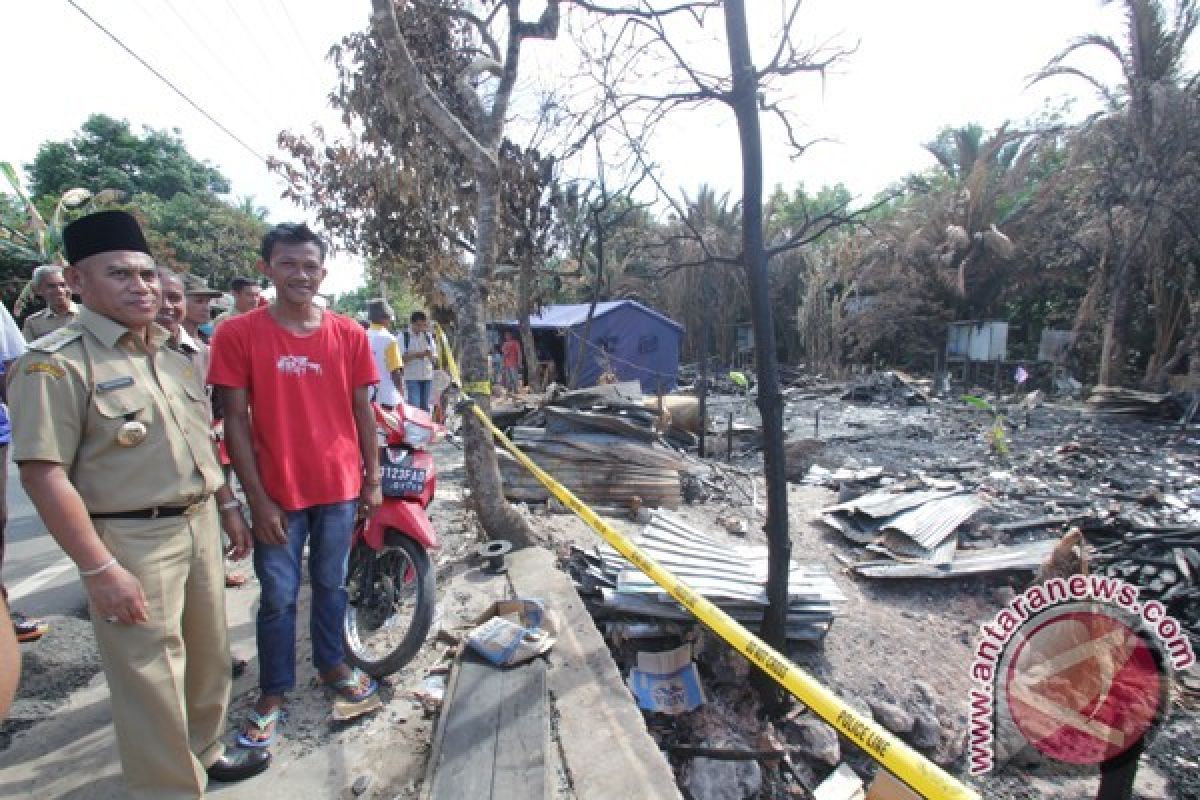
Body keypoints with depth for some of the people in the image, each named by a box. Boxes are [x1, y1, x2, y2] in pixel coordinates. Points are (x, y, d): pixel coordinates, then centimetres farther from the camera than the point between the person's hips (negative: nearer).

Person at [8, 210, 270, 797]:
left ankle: (204, 751, 43)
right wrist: (101, 570, -20)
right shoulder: (57, 362, -14)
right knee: (151, 680, 4)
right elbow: (44, 475, -18)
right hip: (131, 542, -7)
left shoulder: (170, 354, 10)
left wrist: (227, 505, 15)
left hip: (199, 526, 7)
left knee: (209, 656, 21)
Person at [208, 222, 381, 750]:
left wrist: (372, 478, 4)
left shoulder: (349, 334, 0)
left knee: (331, 585, 18)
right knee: (278, 597, 10)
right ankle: (273, 693, 29)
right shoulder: (237, 334, -7)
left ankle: (331, 663, 38)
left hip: (340, 487, 2)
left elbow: (362, 410, 5)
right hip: (278, 492, -2)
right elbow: (236, 421, -7)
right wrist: (257, 498, -10)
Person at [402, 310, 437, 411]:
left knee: (425, 406, 10)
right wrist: (416, 355, -19)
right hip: (411, 377, -4)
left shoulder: (428, 336, 10)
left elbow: (435, 355, 11)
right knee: (414, 406, -8)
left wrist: (431, 355, -12)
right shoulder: (404, 336, -4)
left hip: (427, 376, 4)